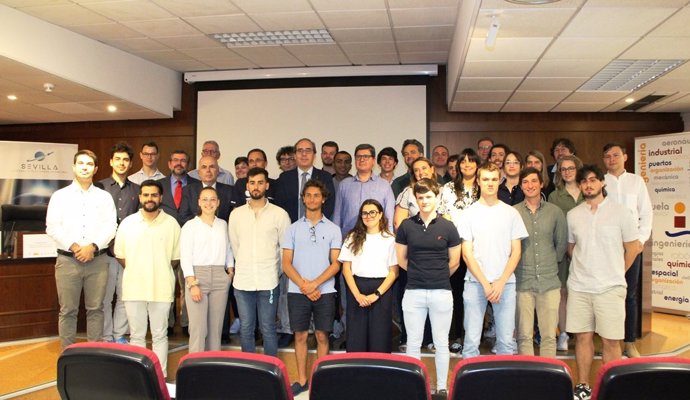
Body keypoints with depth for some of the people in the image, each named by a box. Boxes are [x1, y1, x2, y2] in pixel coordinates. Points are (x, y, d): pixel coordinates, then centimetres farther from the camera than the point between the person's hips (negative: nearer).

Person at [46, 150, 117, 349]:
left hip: (98, 260, 1)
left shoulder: (104, 197, 8)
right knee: (68, 310, 4)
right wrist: (73, 246, -13)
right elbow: (52, 227, -2)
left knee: (95, 309, 5)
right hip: (67, 260, 0)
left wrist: (93, 246, -13)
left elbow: (110, 226, 0)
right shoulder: (60, 196, 6)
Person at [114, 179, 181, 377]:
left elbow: (176, 257, 4)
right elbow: (120, 255, 9)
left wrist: (160, 271, 4)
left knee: (160, 335, 8)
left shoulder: (171, 223, -1)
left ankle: (161, 375, 17)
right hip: (133, 287, 1)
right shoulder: (127, 223, 3)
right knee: (136, 335, 11)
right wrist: (136, 271, 7)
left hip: (162, 288, -1)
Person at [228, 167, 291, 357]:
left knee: (268, 329, 5)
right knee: (245, 329, 11)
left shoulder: (279, 214, -2)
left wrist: (274, 270, 7)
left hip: (268, 282, -2)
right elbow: (234, 245, 12)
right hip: (243, 281, 3)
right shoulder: (236, 214, 6)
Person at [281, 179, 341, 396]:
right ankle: (301, 380, 17)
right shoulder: (293, 229, 6)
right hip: (297, 291, 1)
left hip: (324, 292, -1)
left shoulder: (333, 229, 4)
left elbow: (335, 264, -2)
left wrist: (314, 284, -14)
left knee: (322, 336, 5)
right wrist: (303, 285, -12)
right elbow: (286, 263, 1)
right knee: (300, 336, 7)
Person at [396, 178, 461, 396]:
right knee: (413, 343, 9)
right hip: (413, 292, 1)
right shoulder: (406, 226, 1)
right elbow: (401, 260, 9)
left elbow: (454, 262, 8)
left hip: (441, 292, 0)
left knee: (441, 343, 10)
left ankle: (442, 387, 23)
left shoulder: (448, 227, 0)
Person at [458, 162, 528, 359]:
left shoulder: (511, 213, 7)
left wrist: (501, 283, -6)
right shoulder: (469, 213, 3)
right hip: (475, 283, -1)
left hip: (505, 283, 1)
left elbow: (516, 252, 5)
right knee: (471, 340, 0)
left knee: (506, 340, 3)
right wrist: (485, 283, -8)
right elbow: (467, 254, 0)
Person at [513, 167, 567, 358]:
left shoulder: (555, 212, 5)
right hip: (523, 282, -1)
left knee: (549, 335, 4)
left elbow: (562, 243, 13)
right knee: (524, 336, 4)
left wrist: (552, 264, 12)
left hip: (549, 281, 1)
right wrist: (516, 267, 4)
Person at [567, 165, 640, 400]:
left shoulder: (620, 213, -3)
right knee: (583, 337, 8)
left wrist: (615, 274, 8)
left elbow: (633, 248, 4)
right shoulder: (573, 215, 6)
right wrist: (584, 269, 12)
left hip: (610, 288, -2)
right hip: (578, 286, 3)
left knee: (610, 340, 1)